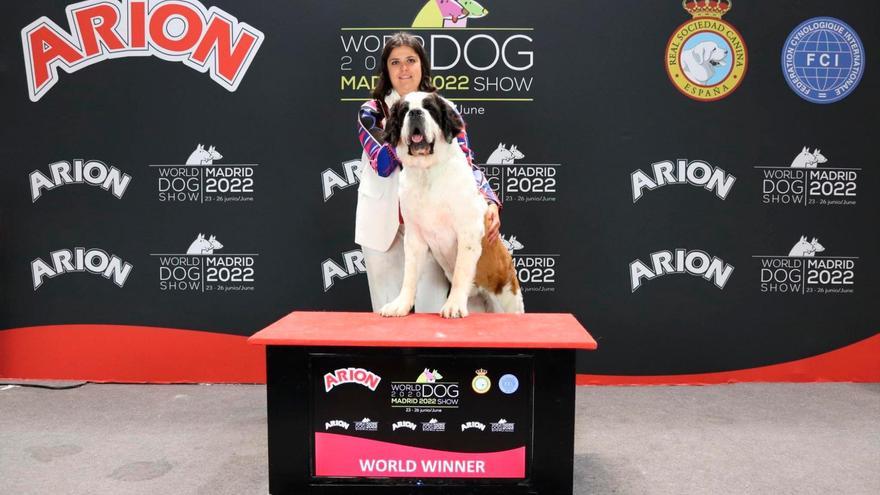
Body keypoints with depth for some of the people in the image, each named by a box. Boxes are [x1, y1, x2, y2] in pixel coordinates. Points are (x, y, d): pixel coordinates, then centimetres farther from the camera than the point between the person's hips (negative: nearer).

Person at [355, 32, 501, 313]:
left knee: (434, 309, 2)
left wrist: (490, 201, -18)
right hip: (384, 224, 0)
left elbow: (466, 162, -3)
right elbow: (383, 164, -11)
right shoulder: (371, 112, 3)